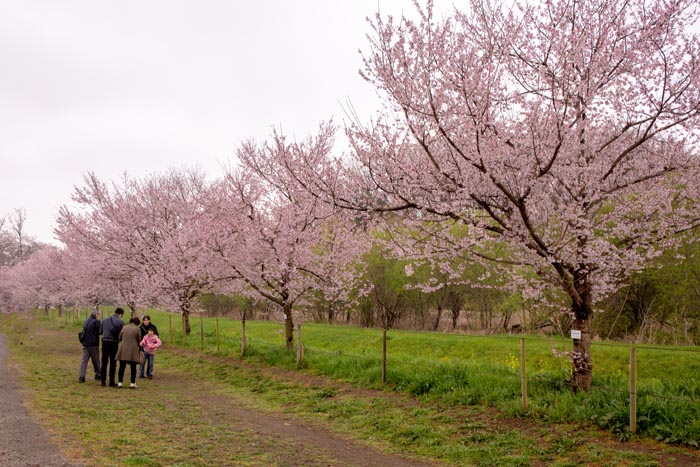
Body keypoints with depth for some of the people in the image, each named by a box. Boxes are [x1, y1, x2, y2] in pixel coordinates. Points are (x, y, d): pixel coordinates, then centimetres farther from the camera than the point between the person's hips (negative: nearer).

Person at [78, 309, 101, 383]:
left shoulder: (85, 321, 12)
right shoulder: (96, 322, -12)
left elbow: (84, 331, 17)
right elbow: (100, 331, -11)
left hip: (85, 344, 6)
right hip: (93, 345, -6)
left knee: (84, 360, 3)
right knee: (96, 361, 9)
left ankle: (81, 377, -3)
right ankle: (98, 374, 20)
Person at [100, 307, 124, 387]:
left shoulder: (105, 320, 7)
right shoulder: (120, 322, -6)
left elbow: (100, 332, 9)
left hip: (105, 342, 4)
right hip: (114, 343, -4)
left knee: (104, 362, 11)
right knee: (113, 363, 4)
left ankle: (103, 381, 11)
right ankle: (111, 382, 5)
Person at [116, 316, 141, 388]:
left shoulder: (124, 328, 5)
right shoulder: (137, 329, -5)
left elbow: (119, 338, 10)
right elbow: (139, 340, -1)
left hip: (123, 350, 3)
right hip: (133, 350, -3)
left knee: (122, 366, 10)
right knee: (133, 367, 5)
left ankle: (120, 382, 12)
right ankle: (133, 383, 4)